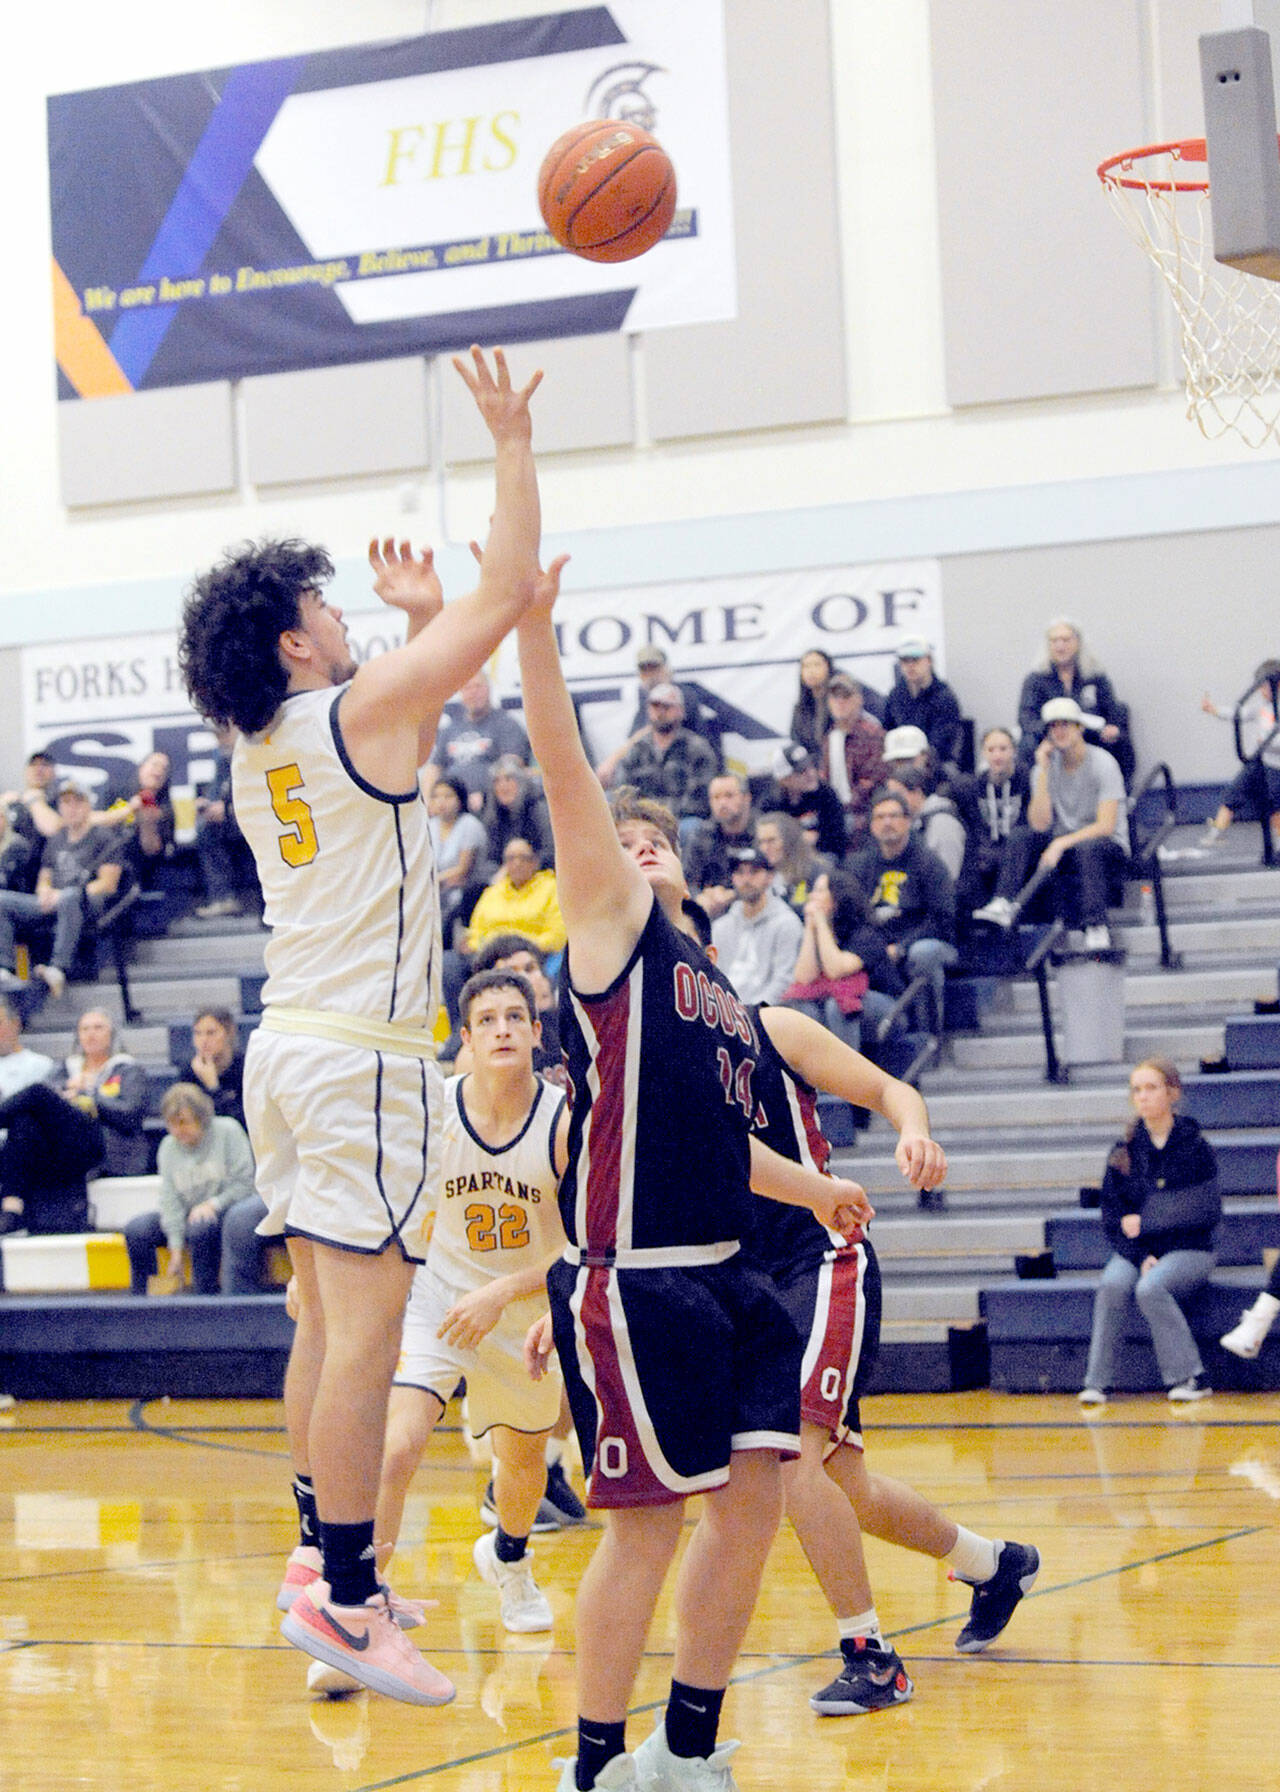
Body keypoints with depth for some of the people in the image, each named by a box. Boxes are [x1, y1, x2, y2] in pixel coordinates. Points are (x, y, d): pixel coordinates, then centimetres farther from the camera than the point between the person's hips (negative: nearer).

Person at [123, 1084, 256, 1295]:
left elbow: (245, 1183, -10)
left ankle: (205, 1299, -28)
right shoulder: (168, 1147, 6)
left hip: (226, 1209, -5)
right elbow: (170, 1199, 1)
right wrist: (176, 1246, -10)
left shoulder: (228, 1132, -6)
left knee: (199, 1226, -38)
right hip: (188, 1213, 5)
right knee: (135, 1228, -16)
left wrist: (213, 1204, -22)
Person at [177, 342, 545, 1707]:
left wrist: (419, 616, 35)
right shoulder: (361, 709, -9)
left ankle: (330, 1565, 17)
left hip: (289, 1043, 9)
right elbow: (509, 589, -8)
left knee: (326, 1320, 13)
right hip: (361, 1052, -9)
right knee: (364, 1324, -10)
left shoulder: (261, 754, 15)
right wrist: (512, 445, 1)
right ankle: (341, 1593, -12)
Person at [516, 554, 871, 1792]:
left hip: (722, 1274, 8)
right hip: (633, 1275, -8)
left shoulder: (711, 977, 21)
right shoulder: (609, 922, 1)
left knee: (753, 1498, 7)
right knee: (649, 1520, -5)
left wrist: (810, 1187, 28)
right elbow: (561, 764, -10)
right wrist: (531, 623, -18)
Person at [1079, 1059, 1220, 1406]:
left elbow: (1206, 1211, -8)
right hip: (1135, 1250, 3)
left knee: (1150, 1287, -33)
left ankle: (1189, 1377, -24)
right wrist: (1141, 1257, -13)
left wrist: (1145, 1223, -11)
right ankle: (1098, 1382, -26)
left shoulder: (1194, 1146, -3)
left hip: (1187, 1250, -3)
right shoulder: (1124, 1152, 5)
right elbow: (1112, 1217, 4)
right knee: (1112, 1285, -29)